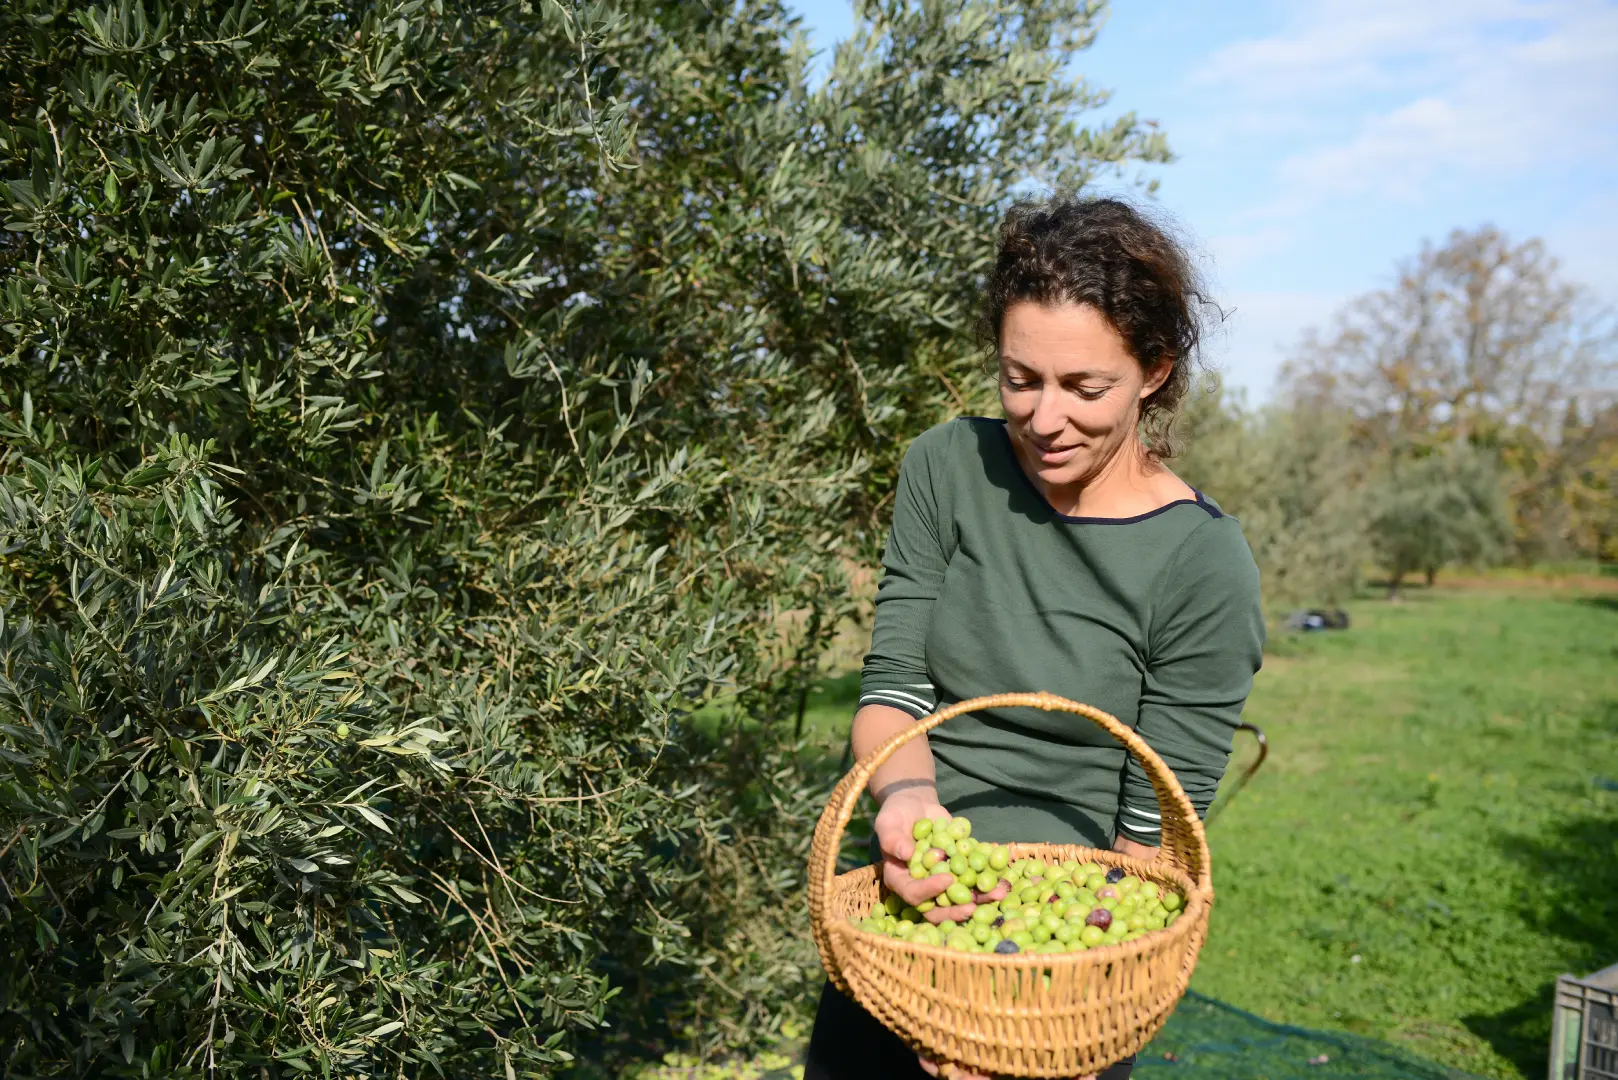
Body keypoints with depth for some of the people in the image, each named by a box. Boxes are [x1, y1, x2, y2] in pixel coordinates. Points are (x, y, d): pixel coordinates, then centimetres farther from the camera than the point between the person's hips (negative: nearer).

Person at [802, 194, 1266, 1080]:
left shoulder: (1204, 567, -16)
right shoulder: (948, 469, -7)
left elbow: (1154, 834, -13)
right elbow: (890, 690, -7)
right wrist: (905, 793, -28)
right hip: (906, 911, 4)